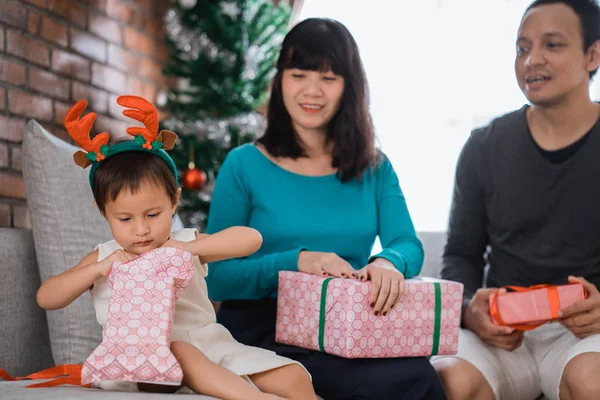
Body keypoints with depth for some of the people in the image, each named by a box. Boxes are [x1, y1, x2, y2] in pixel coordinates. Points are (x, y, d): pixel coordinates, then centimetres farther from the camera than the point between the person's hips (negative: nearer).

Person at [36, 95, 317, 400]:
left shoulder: (185, 245, 8)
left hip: (209, 346, 2)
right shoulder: (104, 258, 11)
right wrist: (98, 270, -12)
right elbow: (46, 298, 4)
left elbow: (251, 239, -5)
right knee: (174, 351, -39)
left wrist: (191, 247, -18)